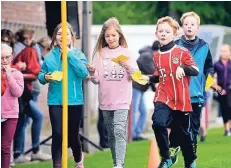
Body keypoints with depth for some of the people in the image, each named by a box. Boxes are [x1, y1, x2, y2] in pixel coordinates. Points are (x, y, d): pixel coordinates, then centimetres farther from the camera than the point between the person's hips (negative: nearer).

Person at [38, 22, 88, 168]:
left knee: (73, 135, 8)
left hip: (74, 101, -1)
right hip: (55, 101, 1)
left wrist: (69, 54, -18)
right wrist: (45, 77, -14)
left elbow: (84, 73, -17)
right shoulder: (50, 56, 3)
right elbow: (41, 75, 10)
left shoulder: (78, 54, -2)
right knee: (57, 134, -10)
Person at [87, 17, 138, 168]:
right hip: (106, 100, 3)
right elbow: (96, 80, 5)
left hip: (122, 100, -3)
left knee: (119, 130, -17)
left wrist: (127, 65, -19)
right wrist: (92, 73, -16)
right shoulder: (100, 53, 6)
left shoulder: (126, 52, 2)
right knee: (111, 134, 10)